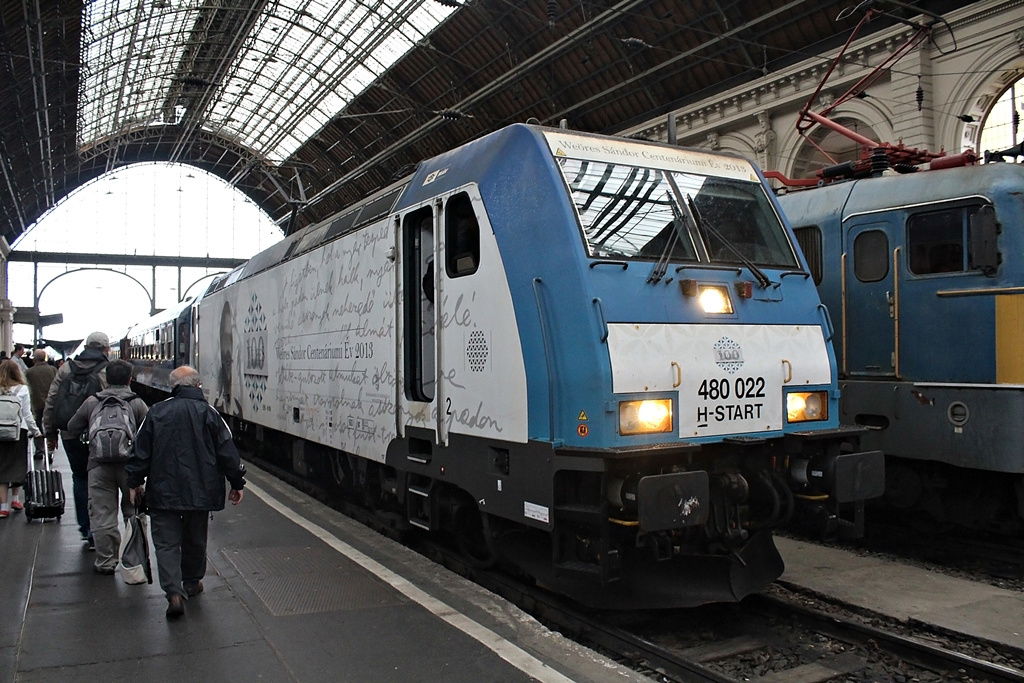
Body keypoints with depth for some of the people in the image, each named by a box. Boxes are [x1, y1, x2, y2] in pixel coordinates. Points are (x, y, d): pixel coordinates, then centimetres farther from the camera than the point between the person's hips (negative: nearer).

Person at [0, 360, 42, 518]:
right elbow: (27, 414, -1)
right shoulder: (22, 390, -3)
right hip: (19, 432, 0)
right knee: (18, 465, 15)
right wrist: (35, 431, 10)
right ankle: (15, 499, 23)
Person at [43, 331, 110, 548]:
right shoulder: (110, 371, -6)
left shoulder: (66, 369, 7)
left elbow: (51, 402, 9)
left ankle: (85, 526, 23)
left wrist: (50, 432, 16)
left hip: (71, 433, 4)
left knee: (79, 477, 19)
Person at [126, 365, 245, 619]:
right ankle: (192, 583, 33)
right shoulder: (208, 412, -4)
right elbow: (227, 450, -3)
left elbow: (141, 450, 1)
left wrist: (135, 483, 13)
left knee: (166, 542, 3)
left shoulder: (157, 412, -2)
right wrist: (237, 483, 7)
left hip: (163, 491, -1)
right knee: (195, 539, 19)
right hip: (200, 491, 1)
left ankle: (174, 593, -10)